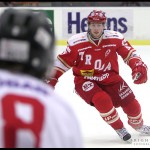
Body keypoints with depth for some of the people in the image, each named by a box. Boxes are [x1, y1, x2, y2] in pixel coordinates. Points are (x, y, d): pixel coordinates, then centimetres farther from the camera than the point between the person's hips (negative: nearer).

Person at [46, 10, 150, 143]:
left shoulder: (115, 38, -10)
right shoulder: (77, 43, -15)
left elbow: (129, 53, -1)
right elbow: (63, 61, -5)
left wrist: (139, 67, -16)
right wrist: (51, 78, -9)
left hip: (110, 78, 3)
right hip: (85, 80, -3)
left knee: (131, 103, -3)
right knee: (102, 100, -30)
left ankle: (138, 125, 32)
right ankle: (119, 129, -5)